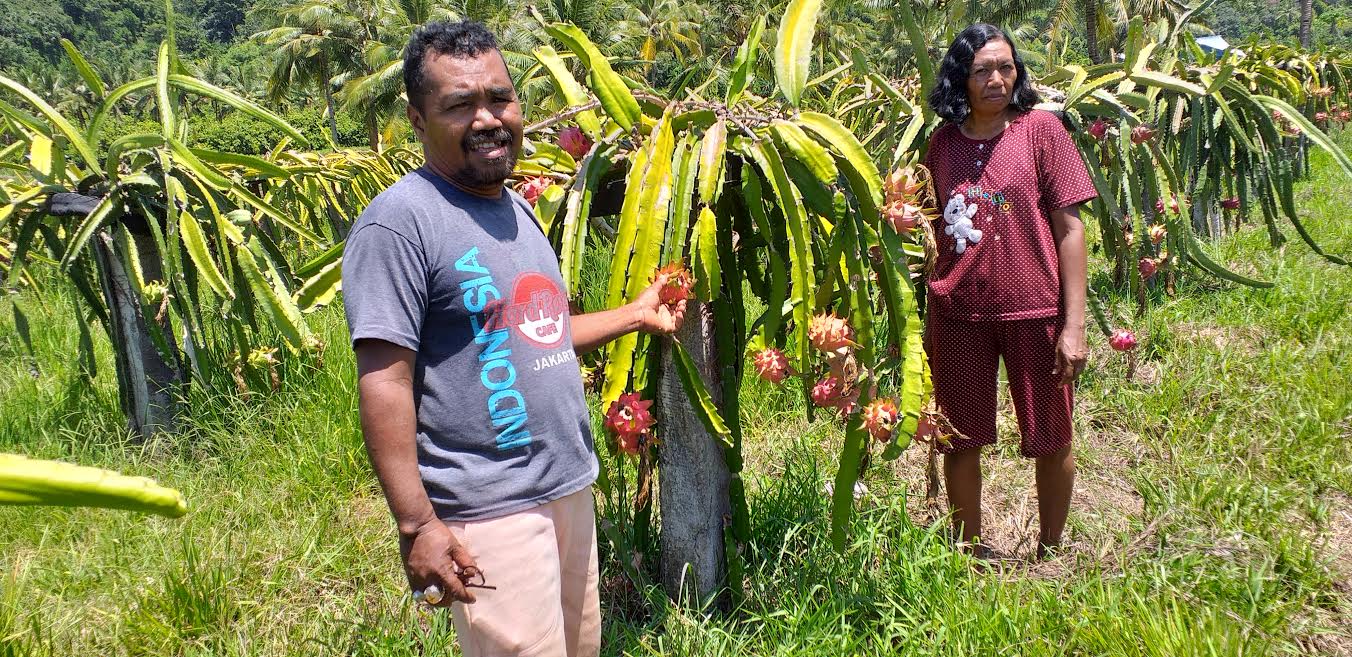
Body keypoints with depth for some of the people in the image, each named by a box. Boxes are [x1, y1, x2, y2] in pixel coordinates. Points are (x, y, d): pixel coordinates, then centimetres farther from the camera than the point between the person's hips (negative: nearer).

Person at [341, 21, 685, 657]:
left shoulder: (517, 209, 12)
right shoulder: (400, 220, -16)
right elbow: (384, 383, -19)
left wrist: (636, 314, 22)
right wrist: (417, 524, -22)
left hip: (570, 489, 9)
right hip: (490, 513, -9)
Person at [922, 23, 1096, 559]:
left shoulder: (1040, 128, -4)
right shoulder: (942, 142, 4)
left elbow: (1069, 226, -5)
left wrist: (1075, 324, -10)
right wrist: (926, 320, 11)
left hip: (1033, 311, -2)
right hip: (958, 314, 3)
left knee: (1050, 440, 10)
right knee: (959, 439, 10)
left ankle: (1049, 552, 30)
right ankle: (969, 551, 28)